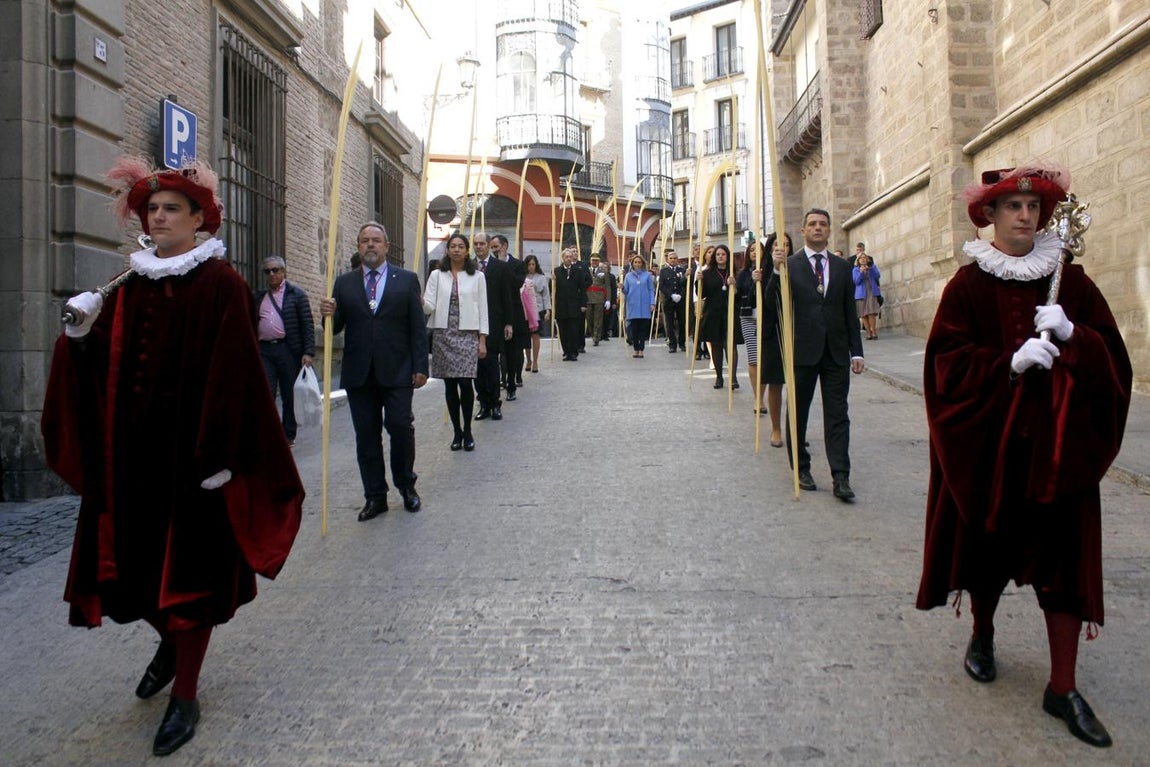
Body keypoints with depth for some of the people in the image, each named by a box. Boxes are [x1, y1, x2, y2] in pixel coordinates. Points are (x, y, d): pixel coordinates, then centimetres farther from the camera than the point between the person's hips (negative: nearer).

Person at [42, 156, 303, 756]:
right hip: (132, 447, 6)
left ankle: (186, 695, 17)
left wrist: (219, 453, -19)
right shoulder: (134, 284, 11)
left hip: (192, 445, -5)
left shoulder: (221, 284, -7)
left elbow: (233, 372, -14)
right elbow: (106, 366, 11)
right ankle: (170, 639, 42)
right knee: (136, 554, 12)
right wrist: (83, 333, -9)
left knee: (189, 562, 3)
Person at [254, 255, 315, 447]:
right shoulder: (260, 297, 16)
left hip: (288, 350, -3)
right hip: (264, 350, 3)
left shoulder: (296, 294, 2)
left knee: (289, 395, 5)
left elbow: (308, 325, -3)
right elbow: (254, 325, 18)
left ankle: (289, 435, 16)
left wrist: (308, 352, -11)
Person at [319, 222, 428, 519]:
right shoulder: (344, 283, 11)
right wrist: (329, 315, -14)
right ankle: (375, 497, 15)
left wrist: (420, 367, -5)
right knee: (367, 437, 6)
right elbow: (335, 327, 9)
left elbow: (418, 327, 2)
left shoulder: (406, 280, 5)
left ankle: (407, 486, 17)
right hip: (359, 374, 3)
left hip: (396, 371, -2)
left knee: (401, 428, -4)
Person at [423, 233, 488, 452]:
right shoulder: (436, 275, 8)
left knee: (465, 383, -10)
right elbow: (429, 306, 1)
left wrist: (482, 341, 0)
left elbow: (482, 310, 5)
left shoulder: (477, 277, 6)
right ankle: (457, 431, 15)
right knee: (450, 385, 4)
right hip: (443, 335, 1)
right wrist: (420, 302, -23)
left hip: (467, 336, -1)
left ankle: (467, 431, 5)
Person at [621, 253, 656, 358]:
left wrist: (652, 303, -6)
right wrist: (622, 288, -14)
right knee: (634, 329, 3)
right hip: (632, 306, 1)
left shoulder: (647, 275, 4)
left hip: (644, 306, -1)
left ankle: (641, 350, 5)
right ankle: (636, 349, 10)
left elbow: (651, 290, 3)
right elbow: (626, 291, 8)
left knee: (643, 328, 0)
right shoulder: (628, 276, 8)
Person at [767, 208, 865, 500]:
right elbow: (774, 304, -10)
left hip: (836, 352, 2)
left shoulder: (841, 267, 11)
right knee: (798, 413, 7)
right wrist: (776, 271, -23)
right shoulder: (789, 265, 0)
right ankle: (802, 469, 21)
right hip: (803, 351, -2)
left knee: (838, 416, 0)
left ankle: (840, 478, 1)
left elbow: (850, 312, 11)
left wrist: (856, 352, 7)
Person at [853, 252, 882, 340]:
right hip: (861, 294, 1)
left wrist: (870, 269, -14)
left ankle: (874, 332, -9)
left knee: (871, 314, -13)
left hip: (872, 293, -1)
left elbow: (878, 276, -1)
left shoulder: (872, 266, 13)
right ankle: (869, 333, 0)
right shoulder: (855, 270, 10)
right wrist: (861, 272, -16)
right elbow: (856, 281, -3)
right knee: (863, 315, -4)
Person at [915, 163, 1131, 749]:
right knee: (989, 540, 10)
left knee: (1063, 552, 1)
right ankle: (982, 635, 37)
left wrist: (1071, 336, -16)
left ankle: (1063, 687, 10)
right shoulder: (969, 284, -1)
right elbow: (948, 360, -8)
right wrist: (1009, 363, -22)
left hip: (1058, 442, 2)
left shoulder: (1071, 280, 5)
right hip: (988, 440, -1)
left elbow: (1112, 355, 3)